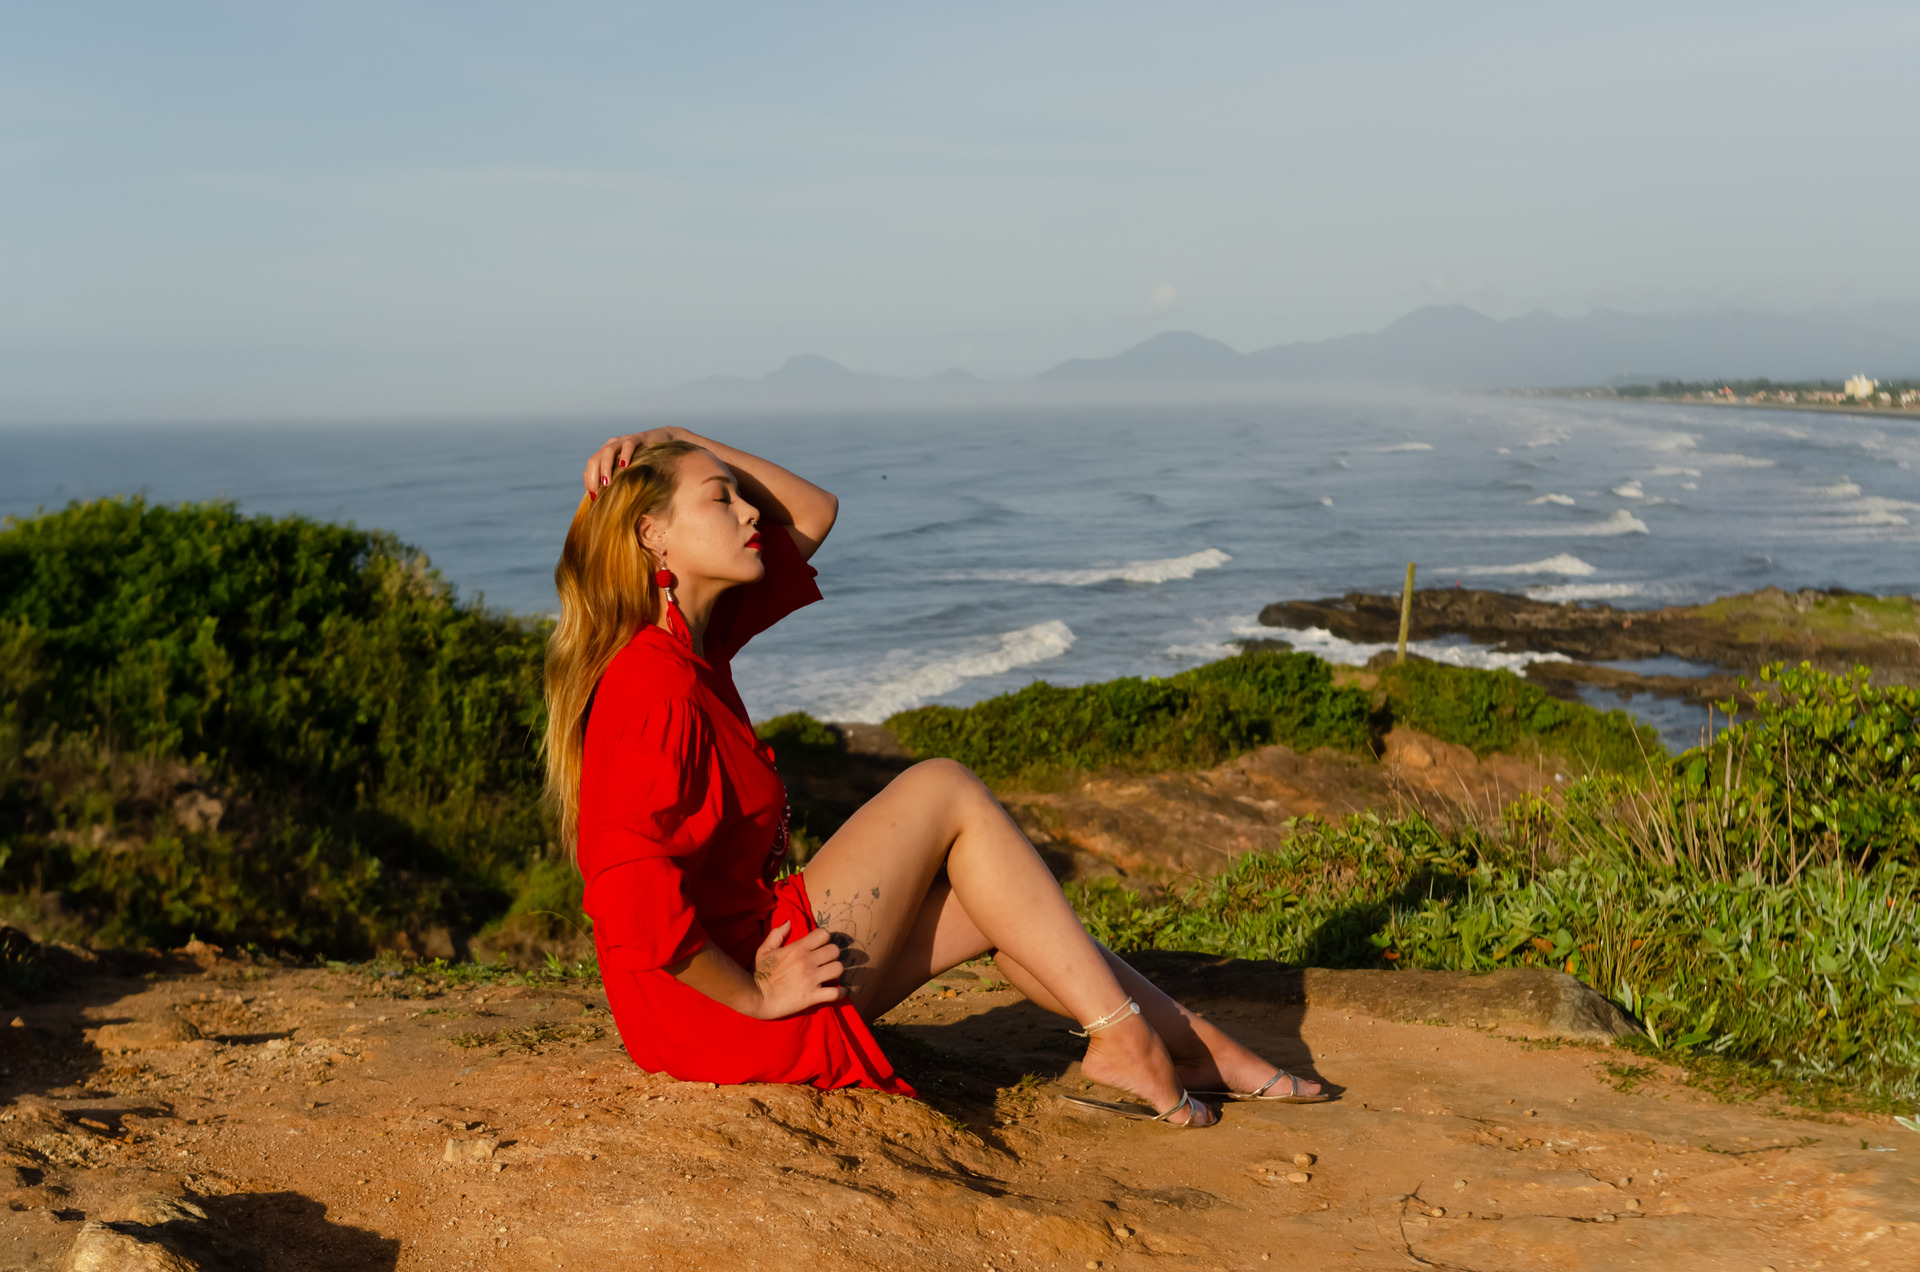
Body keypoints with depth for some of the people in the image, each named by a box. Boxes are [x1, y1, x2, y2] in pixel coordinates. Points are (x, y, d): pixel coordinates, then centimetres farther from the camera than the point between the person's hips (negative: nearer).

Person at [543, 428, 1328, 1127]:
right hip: (721, 1011, -10)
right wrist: (757, 997, -20)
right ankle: (1123, 1040, -2)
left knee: (991, 905, 10)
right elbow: (631, 899, -31)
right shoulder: (653, 682, -22)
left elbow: (814, 513, 18)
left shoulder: (692, 636, 8)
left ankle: (1202, 1051, 17)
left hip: (746, 952, 10)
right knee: (945, 790, -6)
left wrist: (680, 447, 6)